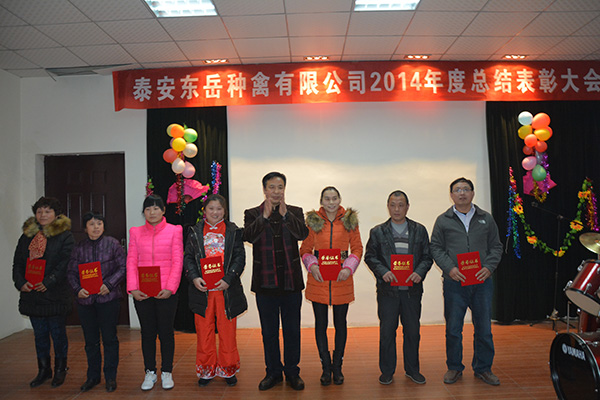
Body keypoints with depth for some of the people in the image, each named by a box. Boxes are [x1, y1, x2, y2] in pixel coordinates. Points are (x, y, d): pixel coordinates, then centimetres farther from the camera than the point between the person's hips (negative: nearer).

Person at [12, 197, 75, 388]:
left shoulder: (64, 236, -4)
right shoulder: (27, 235, 13)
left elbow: (65, 264, -12)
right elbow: (17, 262, 11)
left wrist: (48, 282, -21)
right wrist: (20, 282, -5)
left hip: (55, 294, -5)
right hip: (31, 293, 5)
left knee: (58, 333, 6)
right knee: (40, 334, 13)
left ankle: (60, 370, 20)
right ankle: (43, 370, 26)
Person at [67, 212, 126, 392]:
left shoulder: (113, 244, -1)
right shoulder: (79, 247, 7)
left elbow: (123, 267, -3)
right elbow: (71, 272, 9)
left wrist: (109, 285, -14)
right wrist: (78, 289, -7)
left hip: (108, 298, -3)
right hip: (85, 299, 3)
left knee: (109, 338, 4)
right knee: (90, 340, 13)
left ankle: (111, 377, 17)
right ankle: (93, 376, 28)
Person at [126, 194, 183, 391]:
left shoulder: (174, 230, 2)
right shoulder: (136, 232, 9)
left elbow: (177, 262, -3)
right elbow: (131, 262, 5)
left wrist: (170, 288, -13)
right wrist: (133, 288, -6)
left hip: (166, 292, -2)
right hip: (142, 293, 2)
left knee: (166, 332, 5)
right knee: (147, 332, 10)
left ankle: (167, 372, 20)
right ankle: (150, 373, 24)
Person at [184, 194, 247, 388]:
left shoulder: (233, 231, 4)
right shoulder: (195, 231, 9)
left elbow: (240, 257, 0)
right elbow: (188, 257, 6)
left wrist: (228, 279, -13)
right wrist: (194, 277, -11)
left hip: (226, 289, -1)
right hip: (202, 289, 1)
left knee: (227, 331, 6)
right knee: (204, 331, 7)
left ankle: (228, 370, 22)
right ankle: (207, 370, 23)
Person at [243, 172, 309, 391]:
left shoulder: (295, 212, 5)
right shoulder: (253, 214, 3)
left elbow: (302, 234, -12)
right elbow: (248, 236, -14)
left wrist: (285, 213, -19)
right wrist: (265, 216, -22)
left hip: (291, 281, 0)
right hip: (265, 281, 0)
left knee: (292, 330, 10)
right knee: (269, 331, 12)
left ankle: (292, 372, 26)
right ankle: (273, 371, 28)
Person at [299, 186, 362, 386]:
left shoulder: (350, 220, 3)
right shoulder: (313, 221, 2)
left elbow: (357, 248, 6)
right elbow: (305, 249, 6)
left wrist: (348, 268, -10)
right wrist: (312, 266, -12)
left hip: (342, 279, 0)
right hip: (318, 279, 0)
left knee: (340, 323, 9)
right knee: (321, 323, 7)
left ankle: (337, 367, 26)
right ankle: (326, 367, 23)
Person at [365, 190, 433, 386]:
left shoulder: (419, 230, 8)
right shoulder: (378, 232, 5)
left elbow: (427, 256, 7)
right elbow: (370, 256, 2)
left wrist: (420, 272, -11)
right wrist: (383, 272, -14)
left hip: (412, 289, 1)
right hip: (387, 289, -1)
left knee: (412, 331, 10)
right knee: (387, 331, 5)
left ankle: (412, 369, 28)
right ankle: (387, 371, 20)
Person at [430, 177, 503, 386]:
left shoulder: (486, 219, 10)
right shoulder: (443, 220, 5)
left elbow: (496, 247, 11)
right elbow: (436, 248, 3)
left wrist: (489, 267, -6)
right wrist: (449, 268, -12)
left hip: (481, 282, 2)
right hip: (454, 283, -1)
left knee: (484, 328, 9)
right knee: (453, 329, 6)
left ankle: (483, 368, 26)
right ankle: (454, 367, 23)